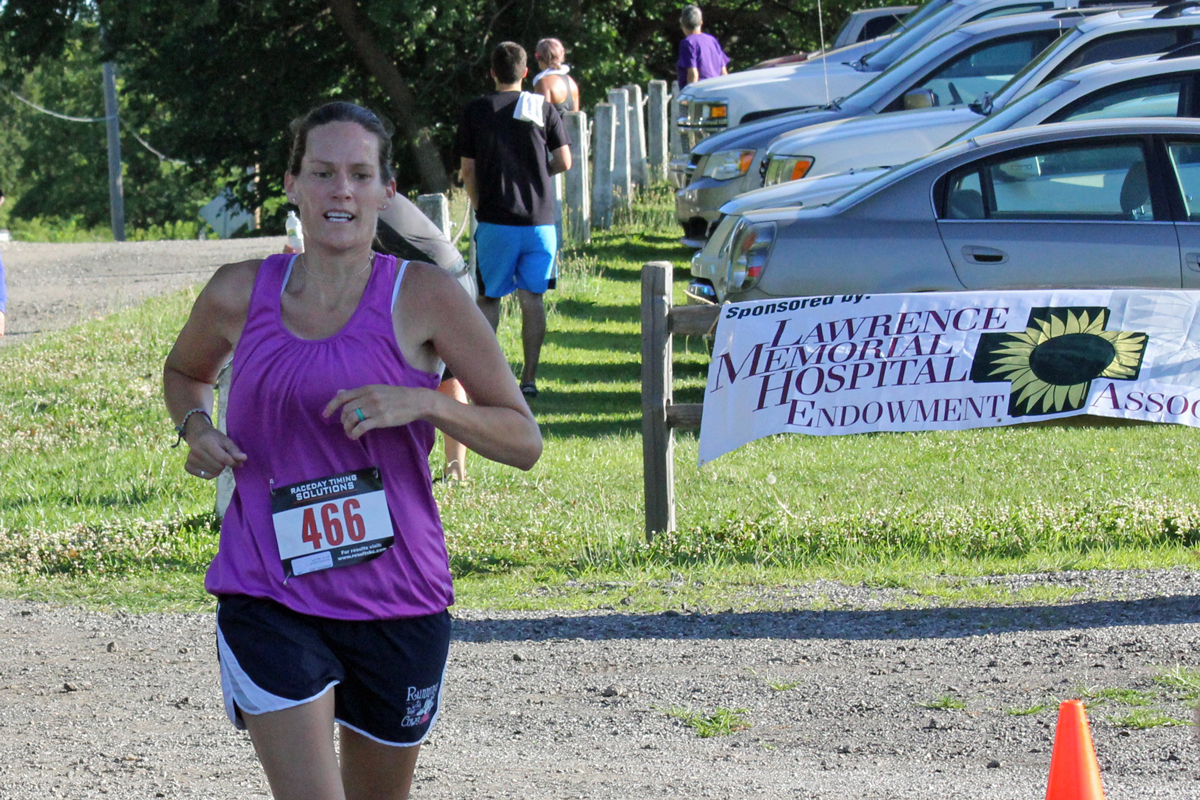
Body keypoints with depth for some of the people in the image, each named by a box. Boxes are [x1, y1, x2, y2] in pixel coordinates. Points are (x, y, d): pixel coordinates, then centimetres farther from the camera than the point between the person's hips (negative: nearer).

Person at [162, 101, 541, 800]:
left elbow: (524, 440, -5)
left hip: (396, 602, 0)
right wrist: (196, 427, 1)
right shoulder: (241, 295, 0)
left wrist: (422, 404, -21)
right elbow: (185, 371, 24)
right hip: (268, 600, 0)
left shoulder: (423, 296, -6)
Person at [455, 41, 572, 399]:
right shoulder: (544, 109, 3)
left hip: (495, 220, -1)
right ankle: (529, 378, 3)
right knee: (532, 298, 6)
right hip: (539, 218, 1)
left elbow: (468, 171, 2)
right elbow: (563, 162, 1)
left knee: (488, 298, 9)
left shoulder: (475, 111, 0)